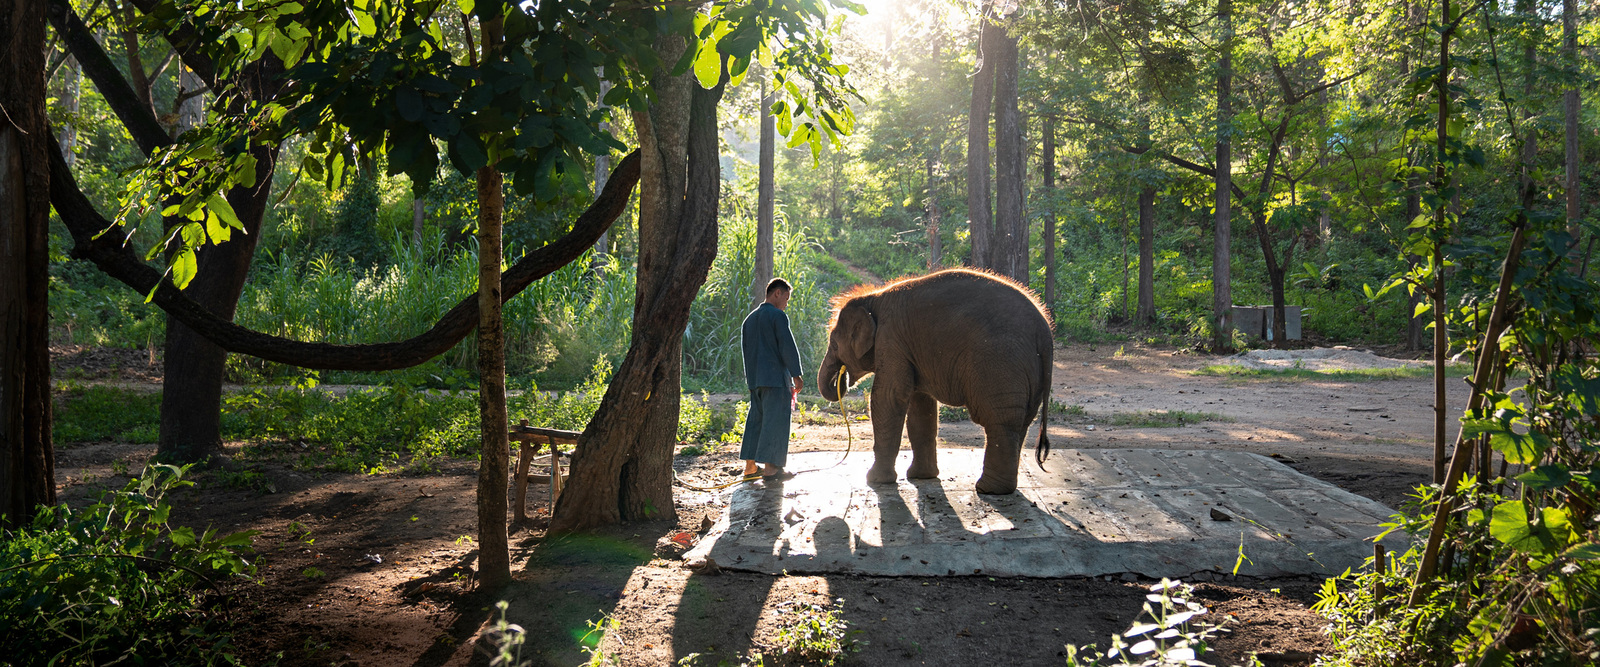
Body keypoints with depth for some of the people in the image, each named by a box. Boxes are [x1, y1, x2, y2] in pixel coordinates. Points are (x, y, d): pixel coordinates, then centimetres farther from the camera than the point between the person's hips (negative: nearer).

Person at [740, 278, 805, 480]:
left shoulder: (750, 318, 17)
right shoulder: (778, 316, -8)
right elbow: (788, 347, -13)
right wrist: (796, 374, -8)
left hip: (754, 378, 8)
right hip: (775, 378, -8)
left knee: (756, 419, 12)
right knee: (775, 421, -4)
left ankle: (750, 466, 11)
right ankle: (770, 467, -5)